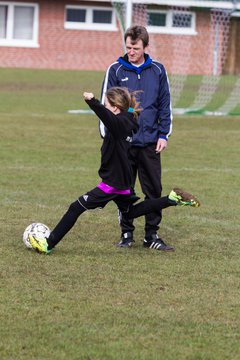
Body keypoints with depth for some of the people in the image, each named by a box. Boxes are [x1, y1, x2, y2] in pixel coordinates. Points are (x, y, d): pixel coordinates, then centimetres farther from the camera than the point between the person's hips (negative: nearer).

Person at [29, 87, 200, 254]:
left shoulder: (119, 123, -22)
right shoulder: (129, 122, 3)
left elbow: (107, 115, -45)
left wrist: (92, 101, -60)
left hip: (113, 182, -9)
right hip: (124, 182, 9)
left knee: (76, 208, -6)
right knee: (131, 212, 31)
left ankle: (49, 244, -5)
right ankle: (172, 198, 25)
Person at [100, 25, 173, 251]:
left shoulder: (157, 71, 5)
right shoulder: (115, 70, 0)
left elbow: (165, 105, 8)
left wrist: (164, 134, 1)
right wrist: (107, 135, -4)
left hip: (150, 141, 1)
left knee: (154, 190, 3)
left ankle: (152, 234, 11)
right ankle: (127, 234, 16)